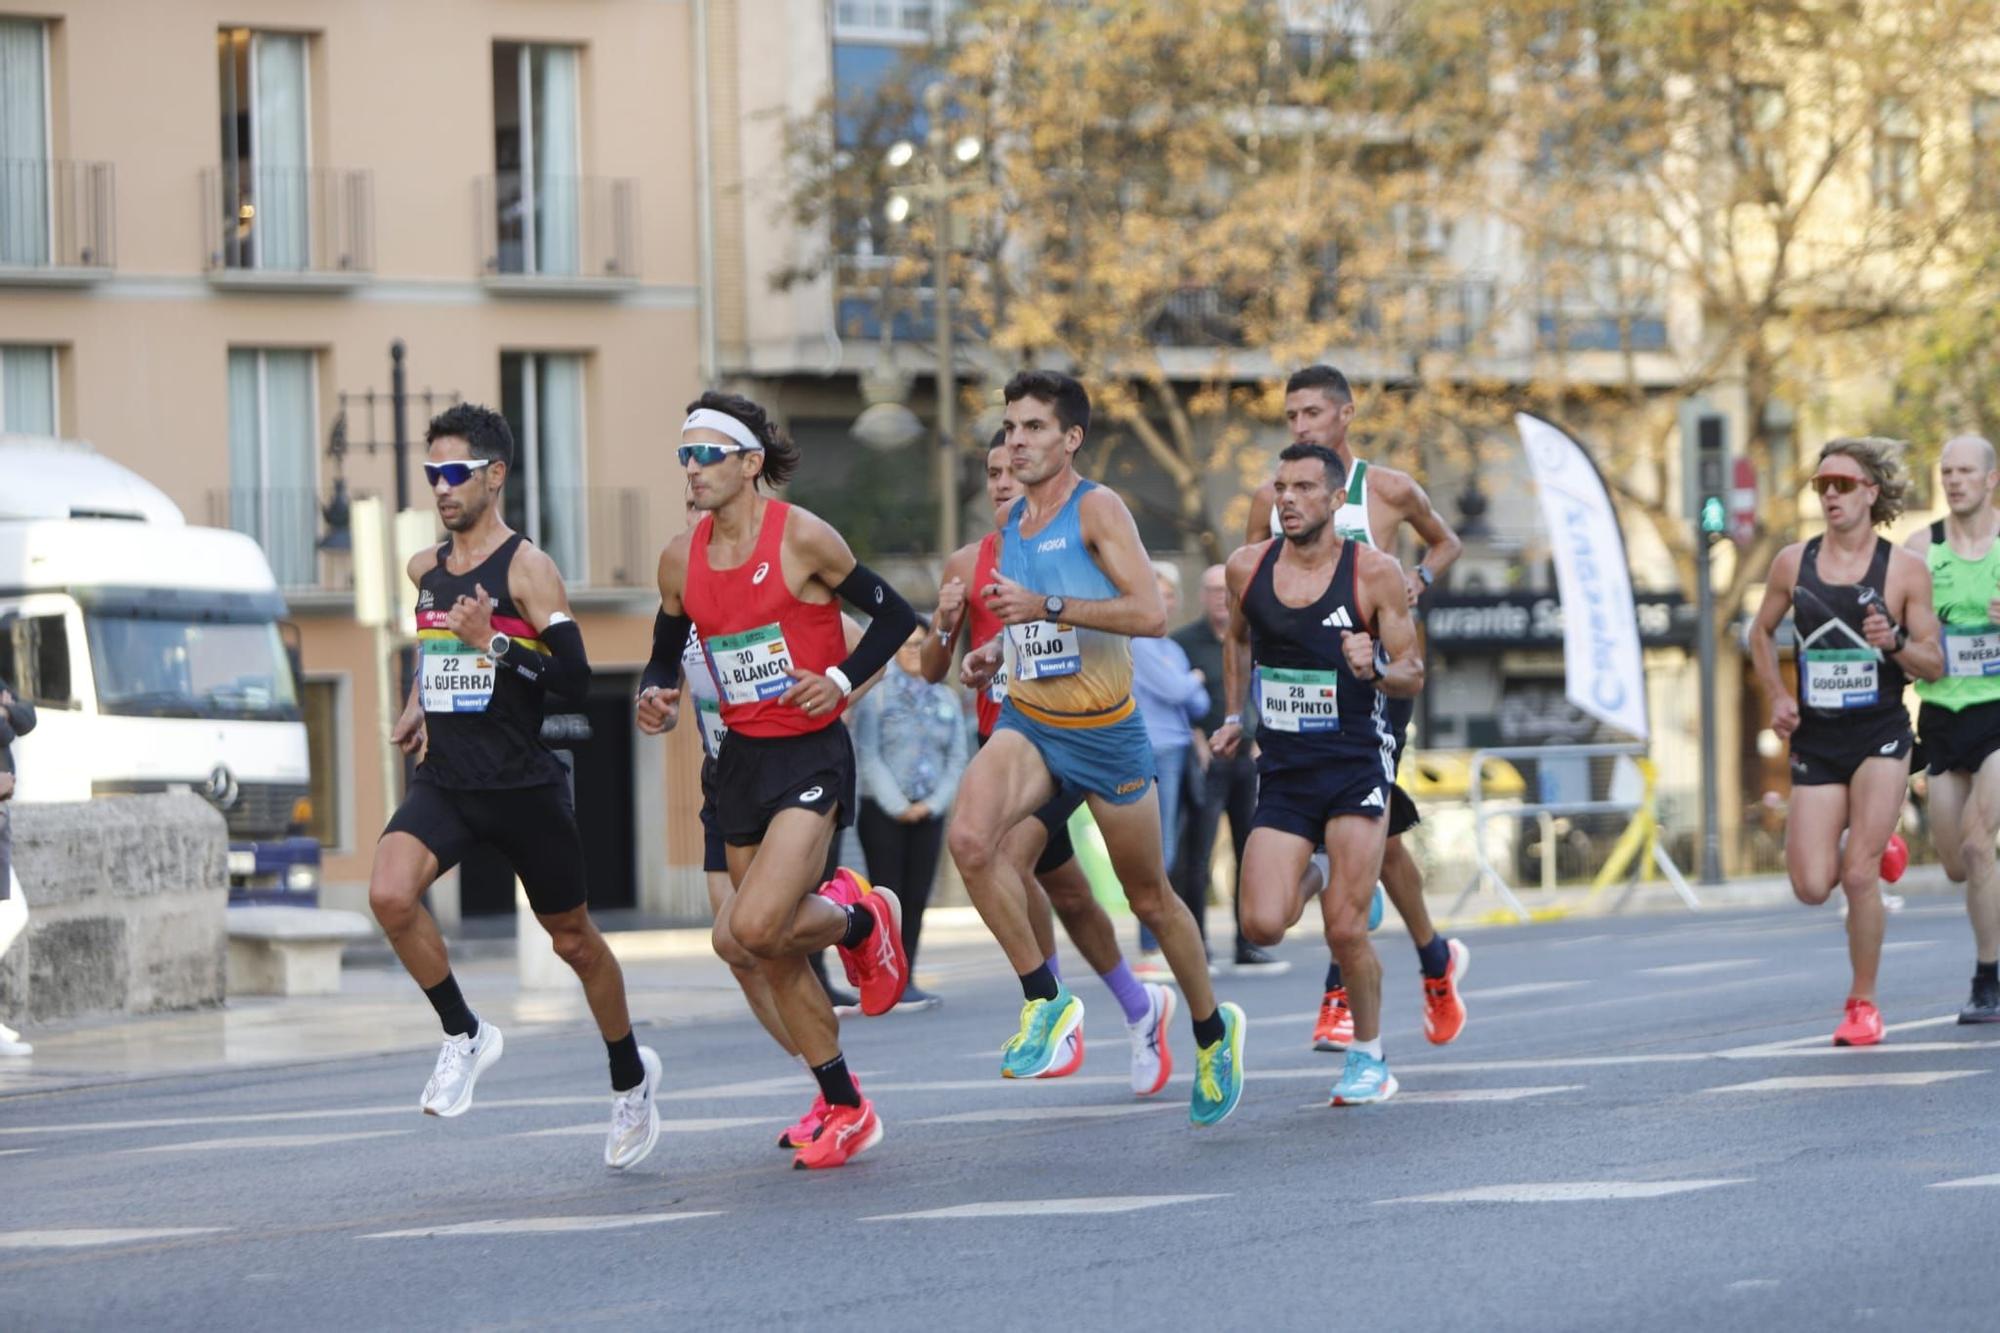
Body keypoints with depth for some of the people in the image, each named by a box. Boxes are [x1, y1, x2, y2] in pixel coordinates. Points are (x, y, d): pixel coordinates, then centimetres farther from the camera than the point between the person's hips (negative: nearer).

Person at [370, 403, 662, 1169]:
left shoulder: (527, 569, -10)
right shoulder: (425, 570, 9)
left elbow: (575, 682, -16)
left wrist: (492, 643, -25)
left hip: (523, 786, -5)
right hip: (444, 783, 5)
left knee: (572, 941, 10)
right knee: (389, 894, -23)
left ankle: (630, 1078, 34)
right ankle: (463, 1035, -3)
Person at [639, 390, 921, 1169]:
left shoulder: (803, 538, -11)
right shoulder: (681, 558, 4)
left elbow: (895, 617, -4)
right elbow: (666, 656, 17)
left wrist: (841, 680, -17)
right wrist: (657, 695, -4)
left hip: (811, 755, -6)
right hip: (741, 757, 6)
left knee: (752, 931, -23)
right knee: (773, 953, 8)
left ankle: (858, 918, 9)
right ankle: (845, 1109, 22)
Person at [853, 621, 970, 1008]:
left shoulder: (947, 699, 12)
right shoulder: (877, 694, -2)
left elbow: (957, 760, 9)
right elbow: (867, 756, -8)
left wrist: (931, 805, -4)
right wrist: (897, 806, -12)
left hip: (928, 814, 4)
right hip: (883, 812, -4)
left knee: (917, 899, 3)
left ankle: (906, 980, 7)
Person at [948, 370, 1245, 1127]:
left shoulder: (1097, 509, -13)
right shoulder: (1013, 519, 8)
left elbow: (1150, 614, -24)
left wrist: (1046, 607, -28)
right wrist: (996, 652, 7)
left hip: (1105, 733, -5)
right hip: (1027, 724, 5)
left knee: (1149, 899, 10)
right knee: (969, 838, -26)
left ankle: (1212, 1031, 33)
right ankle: (1044, 1000, -13)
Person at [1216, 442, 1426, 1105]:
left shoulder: (1374, 572, -8)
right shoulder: (1247, 567, 1)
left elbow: (1413, 676, -5)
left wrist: (1375, 671, -25)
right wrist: (1235, 715, 17)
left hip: (1356, 760, -3)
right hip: (1281, 769, 3)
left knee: (1345, 930, -10)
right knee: (1262, 926, -10)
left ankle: (1369, 1057, 13)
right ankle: (1304, 888, 28)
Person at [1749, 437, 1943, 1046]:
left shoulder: (1905, 570, -4)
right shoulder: (1793, 562, 3)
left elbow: (1935, 664, -1)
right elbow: (1761, 634, 18)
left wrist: (1896, 642, -21)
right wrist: (1778, 695, 2)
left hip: (1879, 736, -3)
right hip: (1815, 740, 3)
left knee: (1858, 876, -12)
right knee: (1812, 887, -4)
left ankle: (1863, 1003, 6)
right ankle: (1874, 849, 33)